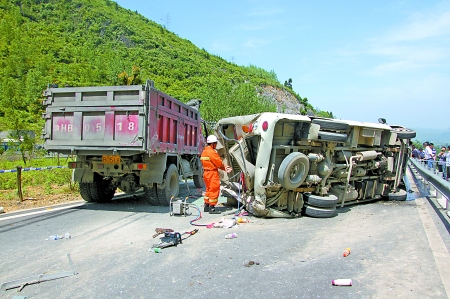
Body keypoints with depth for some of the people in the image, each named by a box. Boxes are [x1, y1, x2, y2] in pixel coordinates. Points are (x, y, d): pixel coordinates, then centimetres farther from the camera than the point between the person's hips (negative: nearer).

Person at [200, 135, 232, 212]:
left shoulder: (204, 151, 15)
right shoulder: (211, 152, -18)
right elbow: (219, 163, -16)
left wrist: (224, 167, 7)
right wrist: (224, 167, 6)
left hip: (206, 173, 10)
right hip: (213, 173, -10)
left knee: (209, 189, 18)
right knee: (214, 190, -2)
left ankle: (206, 206, 23)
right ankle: (211, 207, 1)